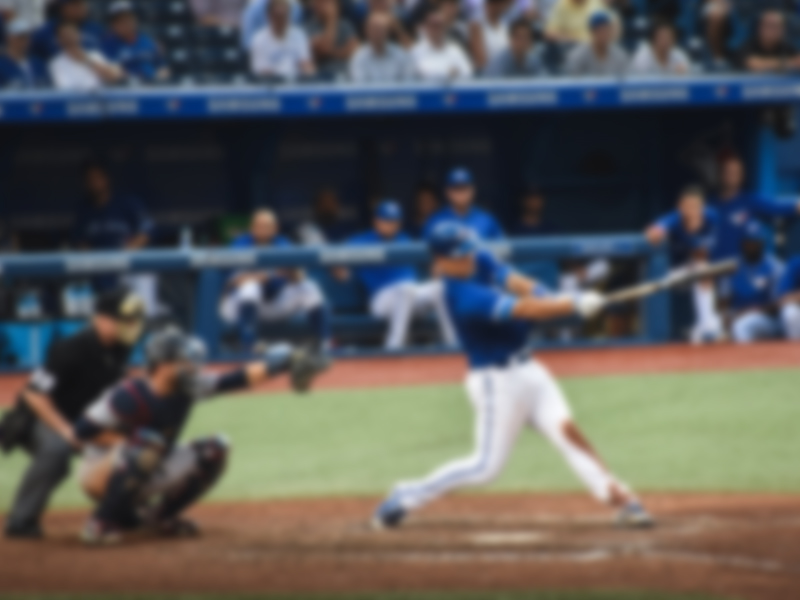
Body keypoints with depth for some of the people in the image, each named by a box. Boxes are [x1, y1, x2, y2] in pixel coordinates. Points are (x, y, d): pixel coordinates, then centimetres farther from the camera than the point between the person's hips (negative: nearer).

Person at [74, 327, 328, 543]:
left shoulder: (190, 386, -9)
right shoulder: (129, 397, -28)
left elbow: (240, 378, -12)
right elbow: (84, 430, -24)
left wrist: (281, 364, -24)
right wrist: (127, 442, -29)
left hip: (151, 476, 7)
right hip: (102, 473, -7)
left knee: (214, 450, -4)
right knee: (141, 450, -39)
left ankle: (158, 516, 9)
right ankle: (101, 523, -21)